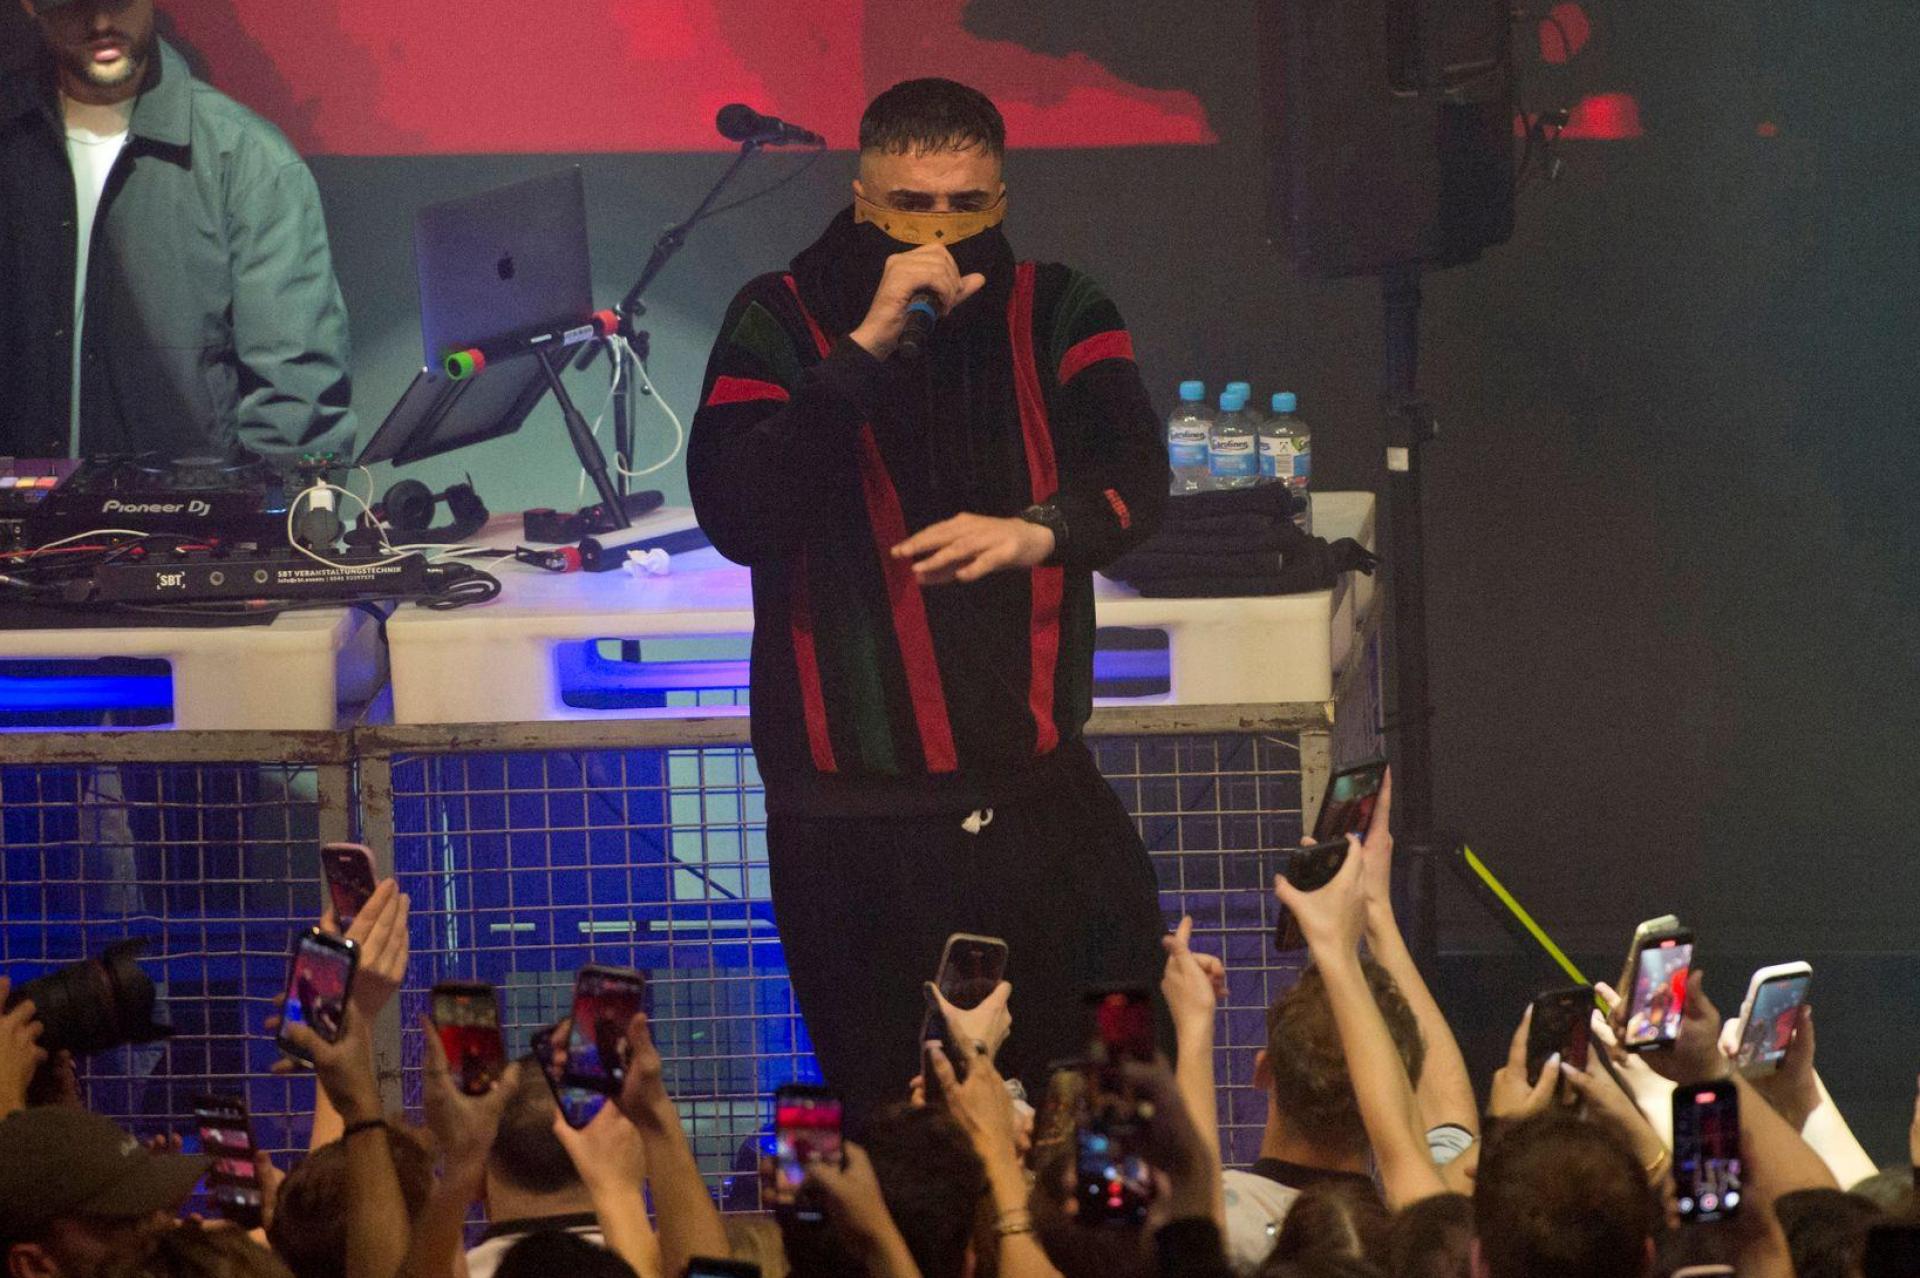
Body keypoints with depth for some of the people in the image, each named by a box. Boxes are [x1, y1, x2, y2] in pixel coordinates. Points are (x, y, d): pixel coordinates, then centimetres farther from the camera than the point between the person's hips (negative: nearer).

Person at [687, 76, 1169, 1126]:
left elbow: (1132, 472, -9)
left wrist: (1038, 530, -31)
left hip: (1039, 788, 2)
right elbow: (735, 514, -15)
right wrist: (868, 346, -22)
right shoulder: (782, 321, 0)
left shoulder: (1057, 314, 6)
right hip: (852, 813, -2)